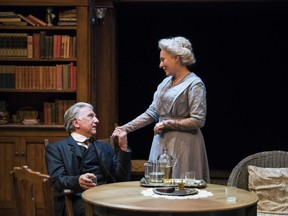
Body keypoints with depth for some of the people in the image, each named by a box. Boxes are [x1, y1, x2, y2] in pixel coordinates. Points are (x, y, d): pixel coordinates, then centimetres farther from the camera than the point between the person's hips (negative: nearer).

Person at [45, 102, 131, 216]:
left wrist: (123, 147, 4)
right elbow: (58, 181, -5)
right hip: (79, 199, -4)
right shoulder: (56, 148, 12)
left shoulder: (104, 148, 26)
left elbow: (122, 179, 14)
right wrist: (78, 181, -26)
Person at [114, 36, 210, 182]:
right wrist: (126, 128, 5)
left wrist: (167, 123, -12)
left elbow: (198, 121, -15)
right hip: (161, 143, 7)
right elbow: (152, 113, 14)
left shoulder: (194, 84, -9)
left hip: (182, 145, -7)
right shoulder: (165, 82, 14)